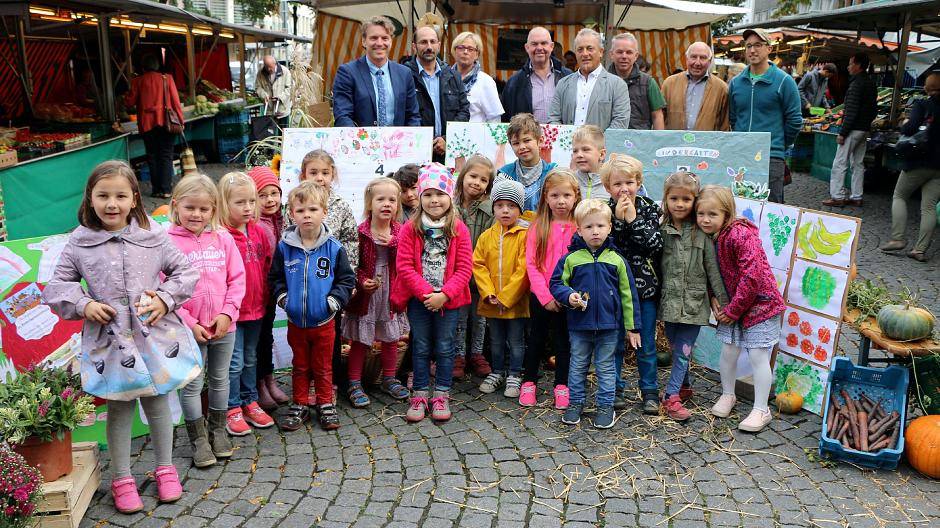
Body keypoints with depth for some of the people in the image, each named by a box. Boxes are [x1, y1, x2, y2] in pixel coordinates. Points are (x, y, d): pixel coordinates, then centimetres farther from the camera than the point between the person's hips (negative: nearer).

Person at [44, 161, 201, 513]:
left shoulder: (153, 236, -3)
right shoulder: (79, 243, -2)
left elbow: (185, 271, 3)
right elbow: (57, 286, 5)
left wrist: (165, 299, -10)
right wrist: (83, 304, -11)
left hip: (155, 335, 1)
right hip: (109, 339, 0)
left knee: (158, 404, 14)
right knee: (119, 409, 11)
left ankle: (165, 468, 33)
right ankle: (121, 478, 28)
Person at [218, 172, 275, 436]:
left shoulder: (259, 232, 3)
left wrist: (265, 299, 11)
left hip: (255, 308, 6)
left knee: (251, 358, 18)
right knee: (235, 362, 3)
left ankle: (250, 402, 31)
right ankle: (233, 409, 16)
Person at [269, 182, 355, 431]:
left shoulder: (334, 248, -9)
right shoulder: (284, 247, -6)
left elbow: (347, 278, -2)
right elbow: (275, 277, 7)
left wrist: (335, 299, -12)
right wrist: (282, 296, -7)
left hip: (323, 321, -1)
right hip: (295, 321, 1)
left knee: (323, 366, 13)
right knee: (300, 366, 16)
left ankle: (325, 404, 27)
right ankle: (299, 405, 29)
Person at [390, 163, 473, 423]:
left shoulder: (459, 229, -5)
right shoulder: (410, 229, -6)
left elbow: (464, 268, -7)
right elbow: (404, 266, -10)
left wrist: (444, 294, -18)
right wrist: (426, 292, -17)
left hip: (449, 299, 0)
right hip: (418, 299, 0)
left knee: (444, 347, 8)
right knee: (421, 347, 10)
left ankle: (442, 396, 20)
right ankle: (420, 395, 20)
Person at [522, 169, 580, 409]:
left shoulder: (580, 228, -3)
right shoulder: (538, 227, -2)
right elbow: (531, 265, -5)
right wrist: (545, 296, -13)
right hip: (540, 296, 0)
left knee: (563, 341, 12)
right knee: (537, 339, 13)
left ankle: (562, 385, 25)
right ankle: (528, 383, 26)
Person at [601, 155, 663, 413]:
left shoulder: (650, 209, -3)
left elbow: (656, 245, -14)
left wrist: (633, 219, -19)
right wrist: (618, 219, -21)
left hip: (645, 287, 0)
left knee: (646, 345, 9)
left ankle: (650, 391, 23)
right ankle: (616, 389, 24)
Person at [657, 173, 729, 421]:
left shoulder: (702, 233, -6)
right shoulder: (659, 230, 0)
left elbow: (713, 270, -3)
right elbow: (653, 265, 5)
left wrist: (724, 301, -1)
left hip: (693, 303, -2)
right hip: (669, 302, 3)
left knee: (683, 351, -1)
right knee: (677, 349, 15)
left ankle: (671, 396, 5)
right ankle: (684, 386, 31)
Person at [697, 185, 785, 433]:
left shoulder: (741, 235, -24)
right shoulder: (709, 238, 1)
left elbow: (752, 275, -27)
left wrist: (733, 310, -19)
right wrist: (714, 300, -4)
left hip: (759, 304, -7)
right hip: (732, 306, 7)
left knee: (758, 357, -1)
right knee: (728, 352, 11)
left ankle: (761, 410, 11)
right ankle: (727, 395, 32)